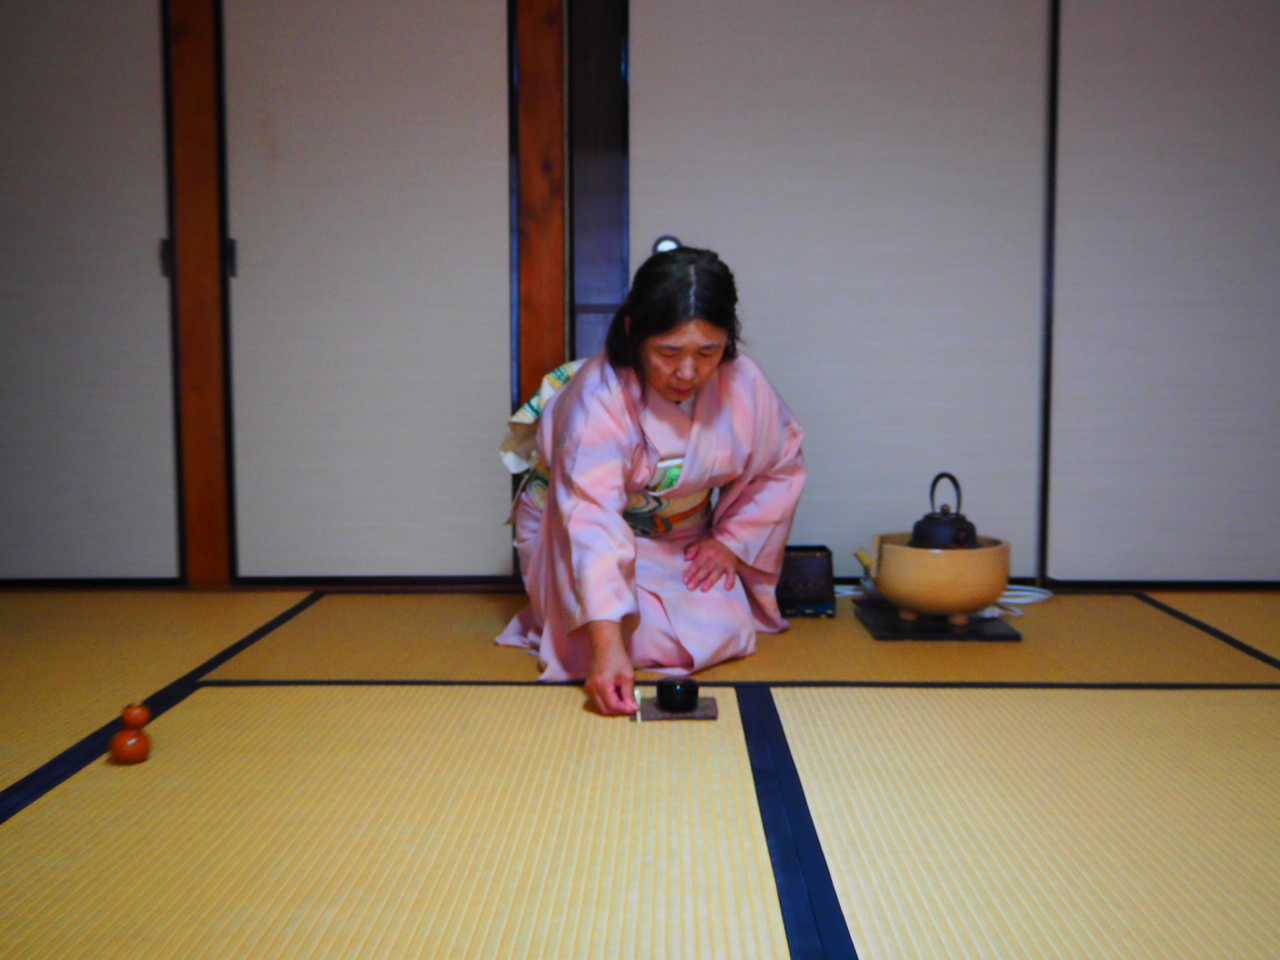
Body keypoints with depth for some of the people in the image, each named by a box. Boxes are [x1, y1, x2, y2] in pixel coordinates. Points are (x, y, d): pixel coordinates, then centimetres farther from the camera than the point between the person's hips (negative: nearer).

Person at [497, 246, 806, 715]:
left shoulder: (742, 382, -17)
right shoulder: (597, 400, -33)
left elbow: (781, 466, 2)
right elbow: (591, 523, -44)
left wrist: (732, 540, -10)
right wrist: (606, 644, -54)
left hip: (684, 542, 4)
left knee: (725, 632, -15)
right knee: (647, 639, -23)